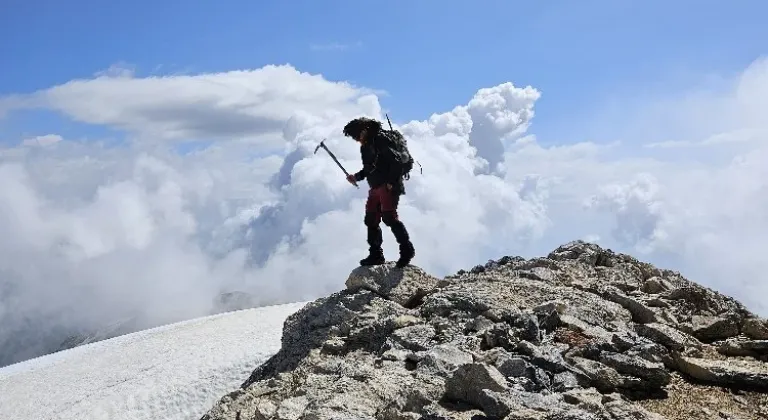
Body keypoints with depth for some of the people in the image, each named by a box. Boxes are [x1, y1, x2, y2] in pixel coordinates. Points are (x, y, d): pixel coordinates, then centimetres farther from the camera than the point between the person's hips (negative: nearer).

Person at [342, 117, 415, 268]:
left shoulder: (381, 139, -9)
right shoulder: (365, 147, 18)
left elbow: (396, 160, -16)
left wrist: (391, 182, -21)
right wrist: (357, 177, 10)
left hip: (388, 186, -10)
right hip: (375, 187, 10)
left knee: (389, 217, -19)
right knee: (371, 220, 7)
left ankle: (407, 249, -12)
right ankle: (376, 254, 13)